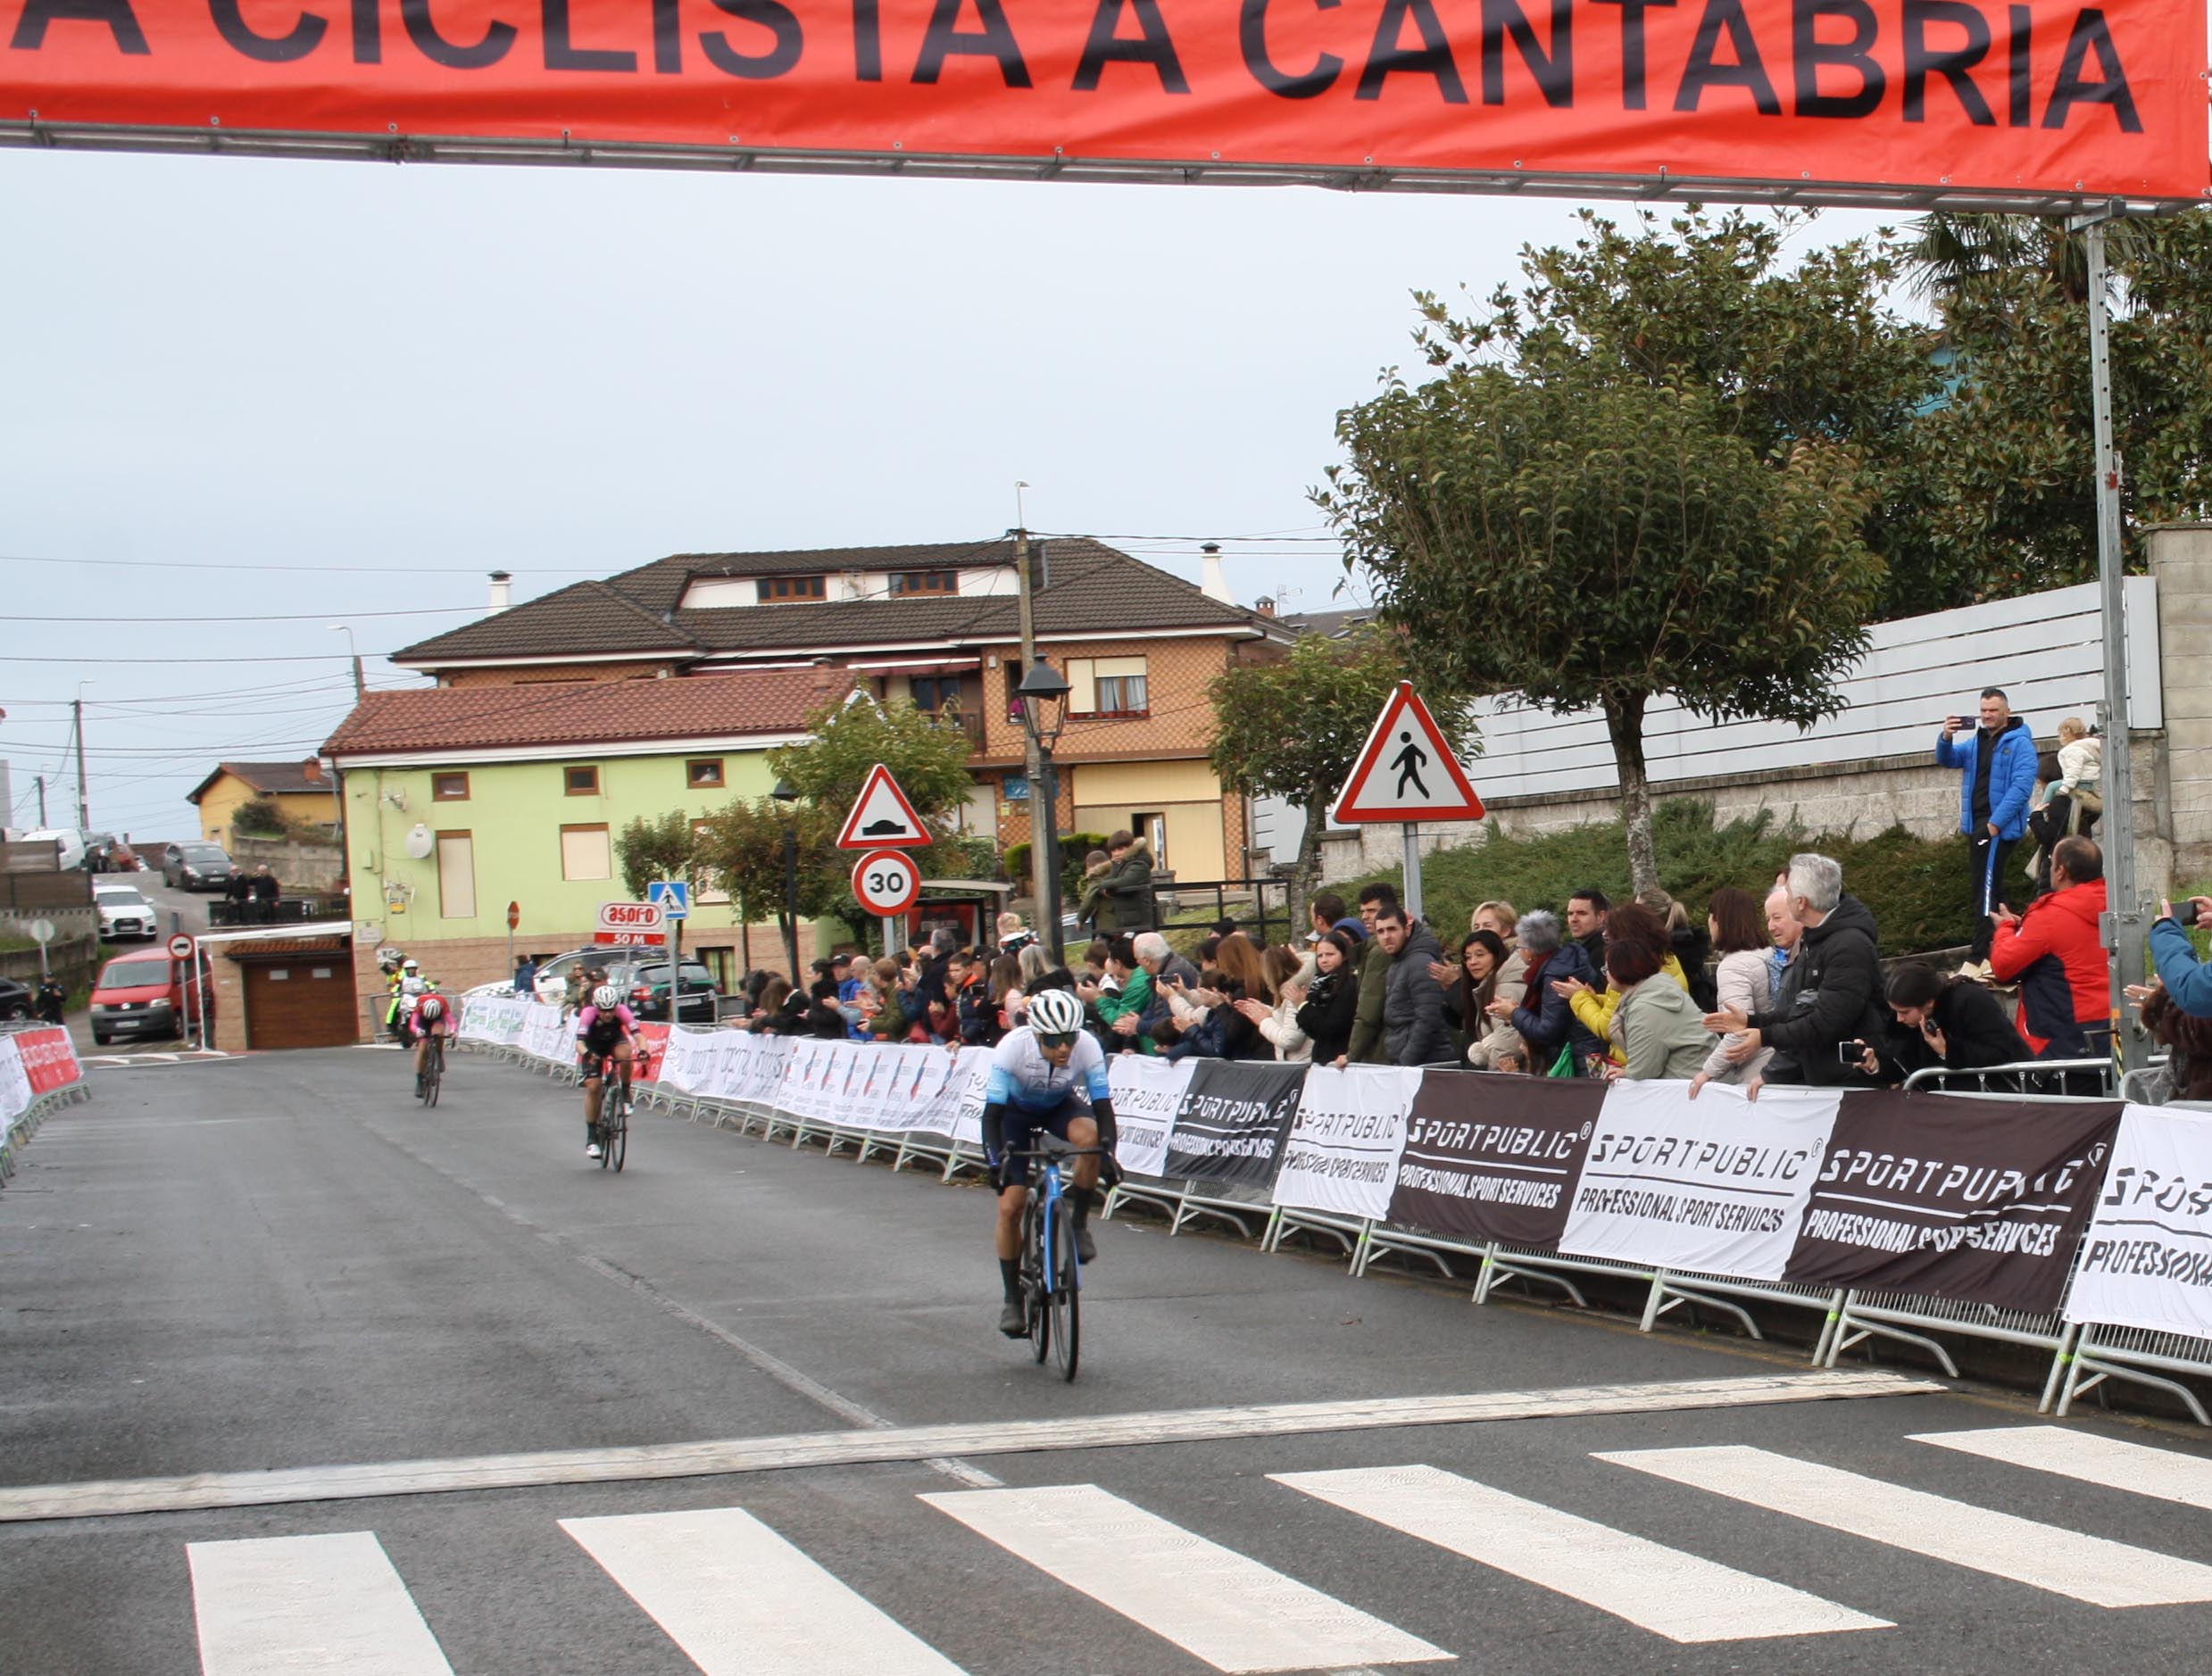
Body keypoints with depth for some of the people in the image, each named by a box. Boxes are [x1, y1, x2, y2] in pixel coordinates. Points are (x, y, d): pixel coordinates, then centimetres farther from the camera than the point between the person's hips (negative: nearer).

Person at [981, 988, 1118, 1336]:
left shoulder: (1087, 1048, -30)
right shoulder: (1013, 1047, -35)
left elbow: (1103, 1105, -28)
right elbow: (992, 1113, -33)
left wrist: (1108, 1150, -43)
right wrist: (996, 1159, -46)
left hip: (1060, 1106, 1)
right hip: (1015, 1111, -1)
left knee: (1088, 1135, -35)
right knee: (1010, 1206, -11)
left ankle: (1079, 1224, -15)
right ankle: (1013, 1300, 4)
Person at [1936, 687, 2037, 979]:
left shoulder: (2019, 744, -8)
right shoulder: (1976, 742, 17)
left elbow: (2021, 786, -16)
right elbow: (1947, 760, 12)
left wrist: (1996, 822, -21)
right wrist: (1946, 739, -10)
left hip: (2001, 826, -9)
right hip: (1977, 824, 9)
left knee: (1986, 889, -14)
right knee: (1983, 887, 12)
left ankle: (1977, 959, -18)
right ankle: (1993, 953, 19)